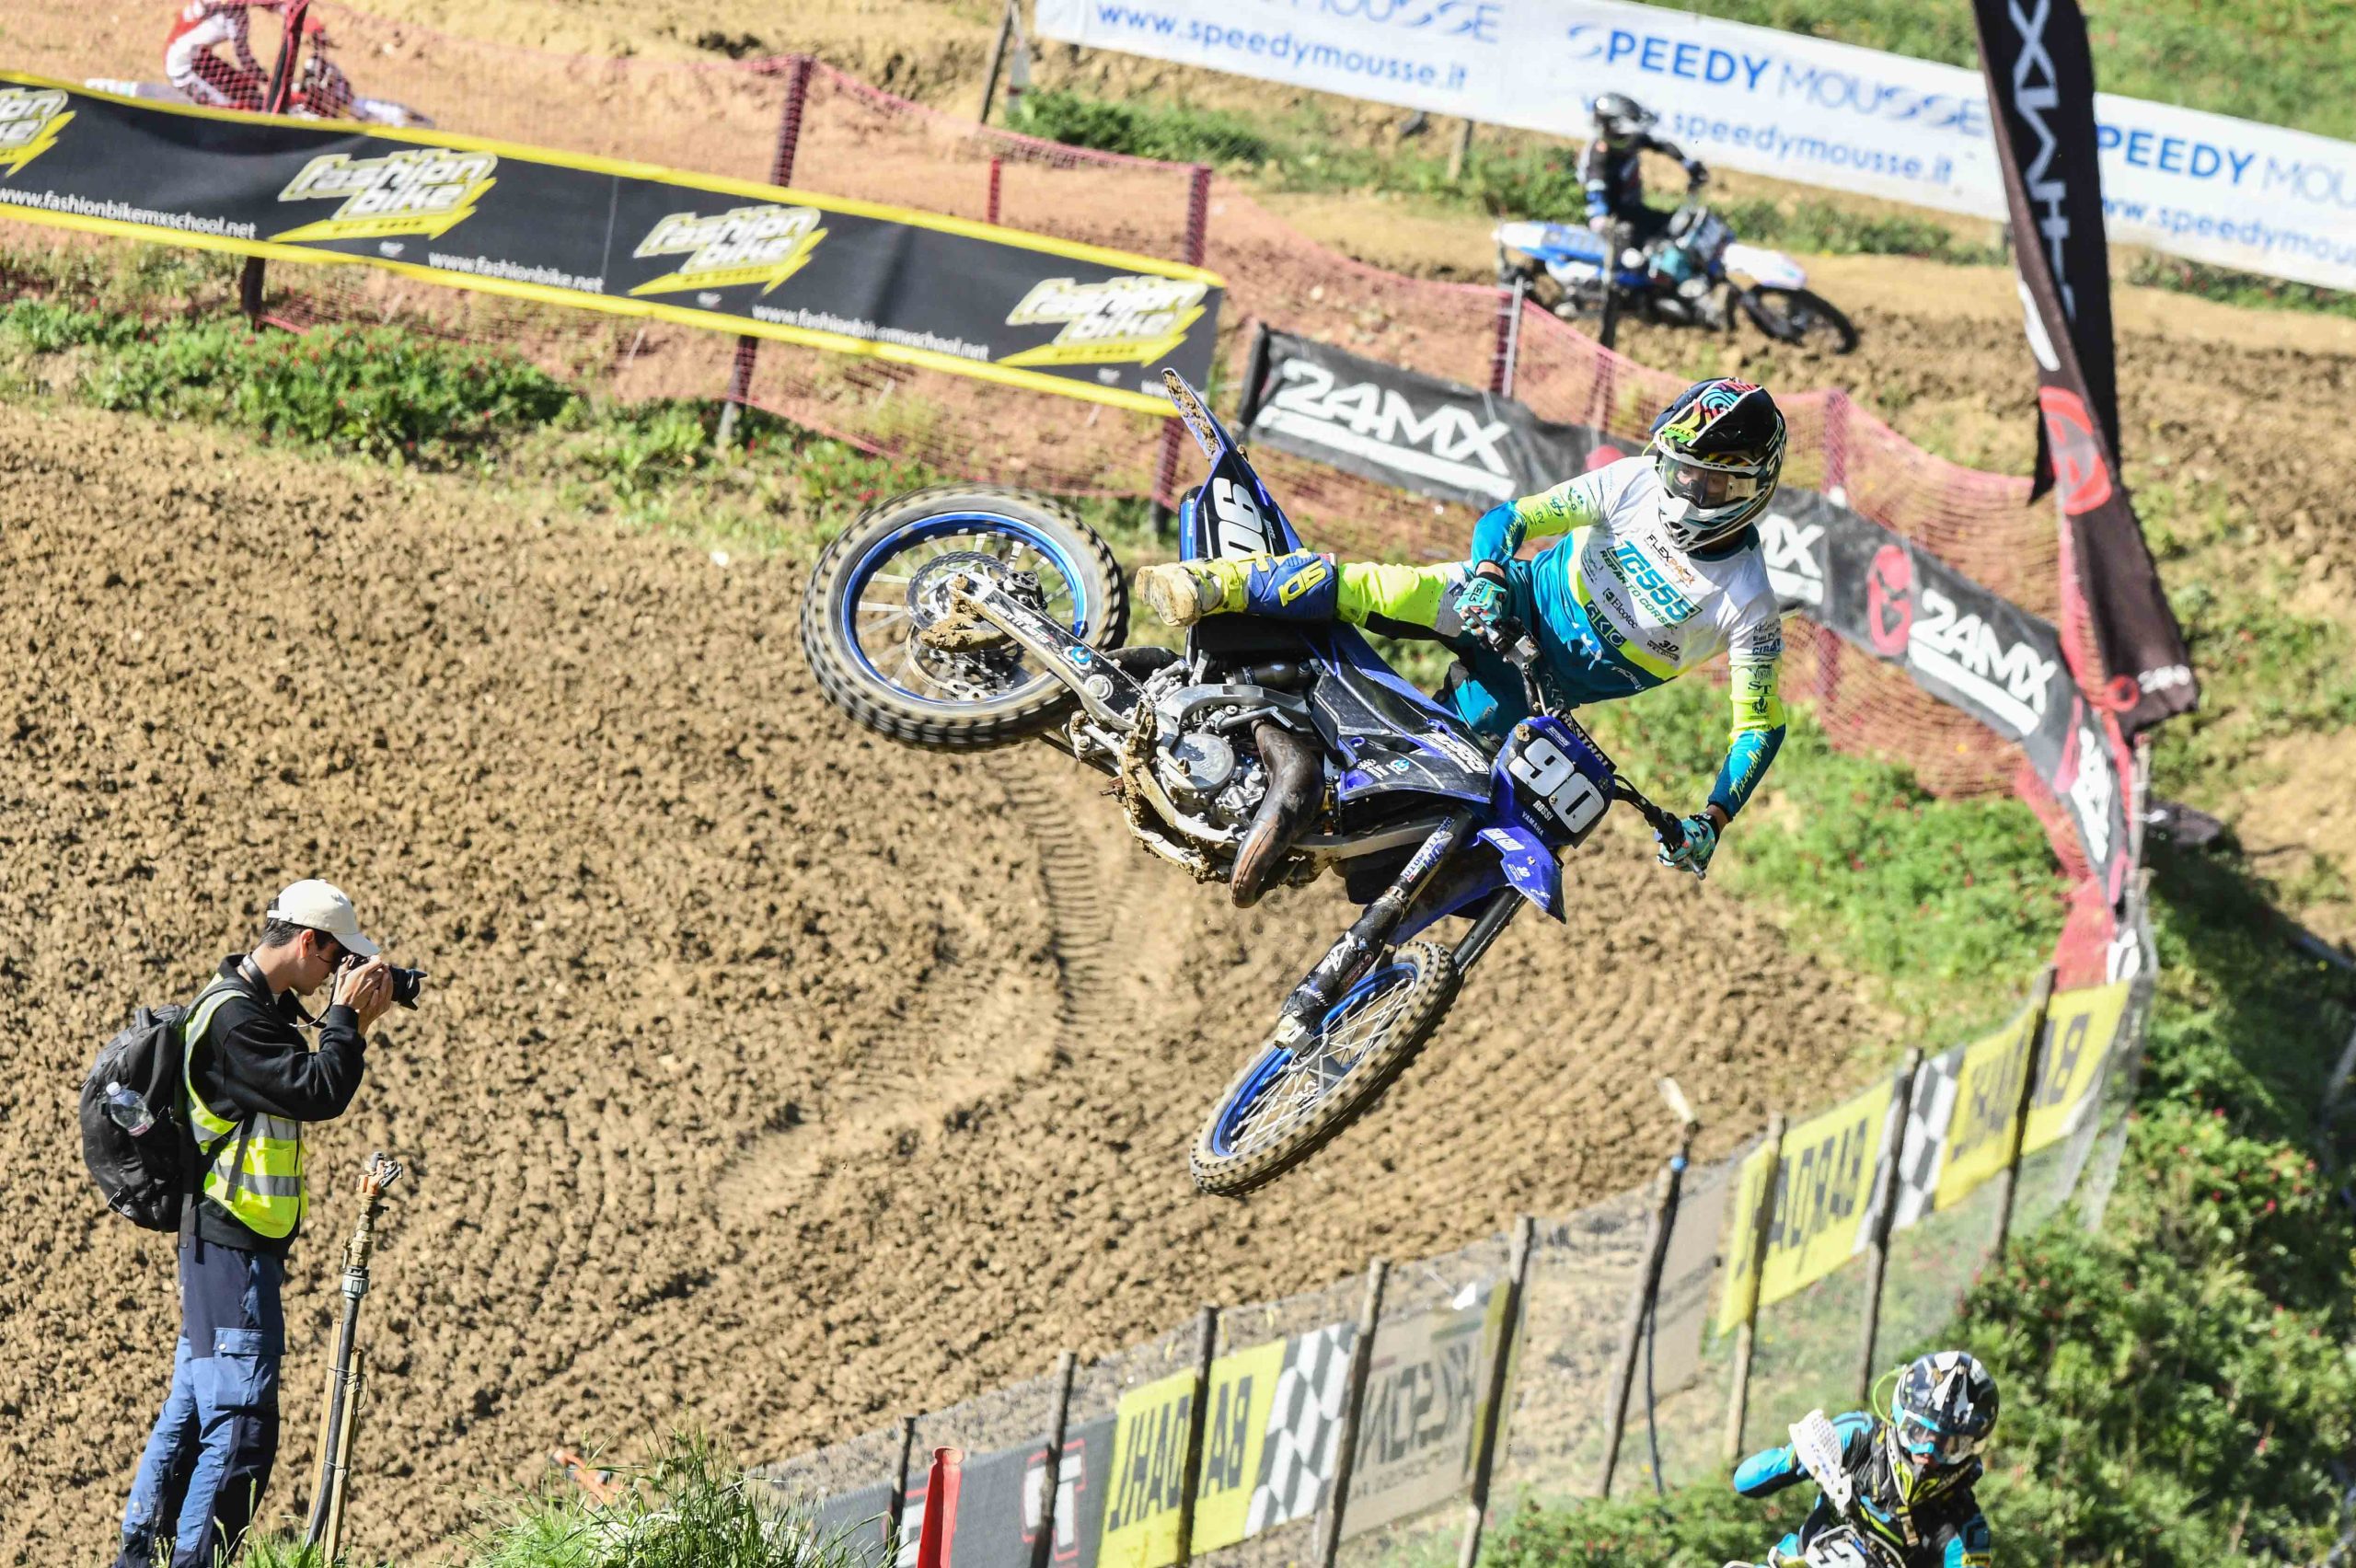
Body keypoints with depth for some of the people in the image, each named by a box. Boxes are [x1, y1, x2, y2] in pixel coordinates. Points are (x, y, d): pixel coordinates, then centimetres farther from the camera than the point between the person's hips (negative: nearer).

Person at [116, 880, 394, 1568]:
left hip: (221, 1245, 11)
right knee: (240, 1418, -10)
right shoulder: (234, 1017, -19)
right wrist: (346, 1015, -11)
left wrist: (353, 1021, 6)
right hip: (233, 1250, -11)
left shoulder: (260, 1006, 13)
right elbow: (319, 1093, -22)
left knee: (190, 1405, 15)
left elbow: (308, 1083, 17)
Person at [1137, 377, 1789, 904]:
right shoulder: (1636, 484, -11)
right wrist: (1487, 577, -28)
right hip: (1526, 599, 1)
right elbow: (1509, 518, -6)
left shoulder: (1750, 605, -17)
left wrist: (1713, 820, -25)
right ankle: (1209, 585, -25)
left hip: (1554, 686, 0)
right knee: (1367, 588, -25)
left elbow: (1761, 723, -12)